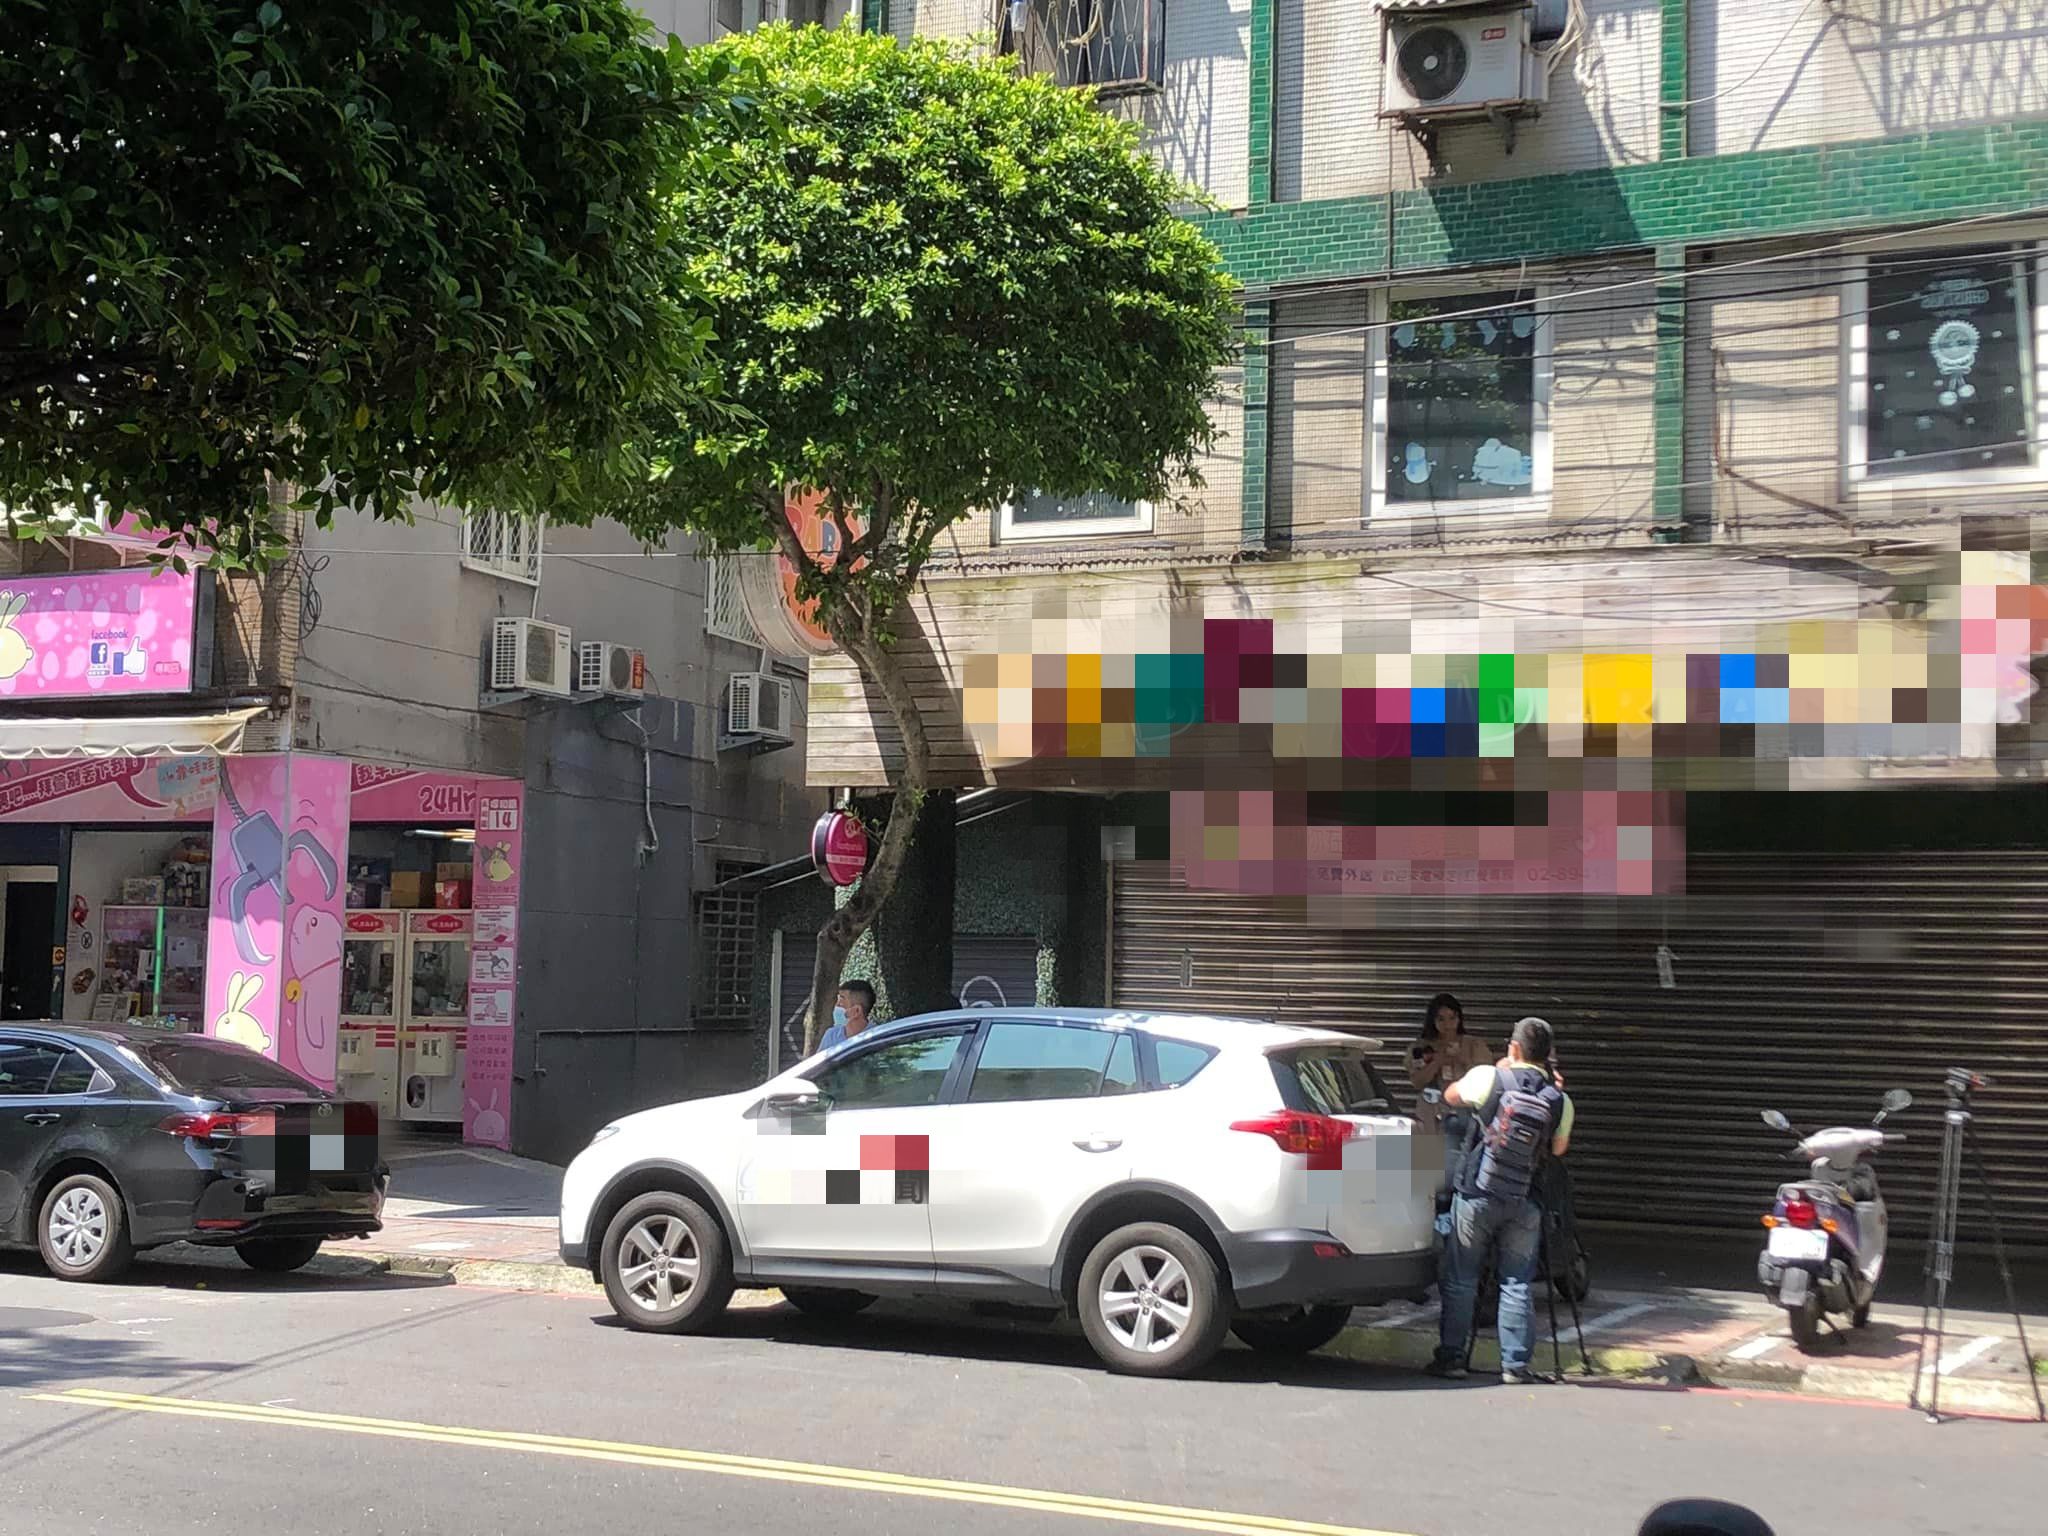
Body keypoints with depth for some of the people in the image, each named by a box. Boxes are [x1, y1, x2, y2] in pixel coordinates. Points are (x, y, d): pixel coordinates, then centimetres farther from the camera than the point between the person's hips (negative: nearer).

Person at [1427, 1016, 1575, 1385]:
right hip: (1524, 1205, 1)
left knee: (1460, 1280, 8)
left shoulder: (1489, 1078, -7)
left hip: (1476, 1198, -1)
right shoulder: (1560, 1101, -3)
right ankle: (1515, 1364, 7)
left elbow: (1451, 1096, 12)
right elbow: (1559, 1149, 13)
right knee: (1516, 1285, 8)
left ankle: (1451, 1356, 11)